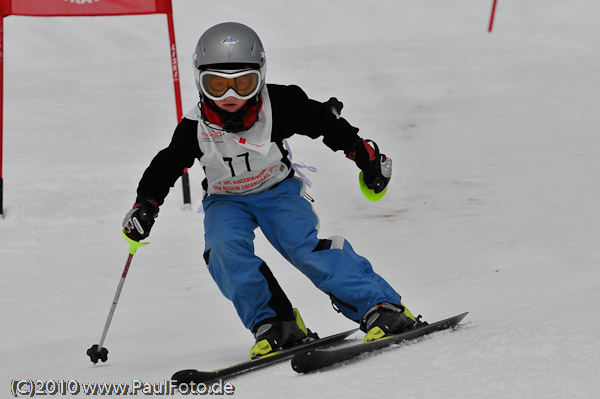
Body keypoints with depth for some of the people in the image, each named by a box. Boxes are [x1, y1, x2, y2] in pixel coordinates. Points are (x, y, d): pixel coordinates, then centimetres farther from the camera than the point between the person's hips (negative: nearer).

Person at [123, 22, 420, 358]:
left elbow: (326, 123, -5)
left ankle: (382, 308, -25)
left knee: (306, 248, -25)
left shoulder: (280, 106, -20)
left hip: (278, 190, -2)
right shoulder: (195, 128, -17)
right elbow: (166, 166, -2)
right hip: (227, 201, 2)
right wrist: (145, 205, -11)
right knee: (224, 249, -30)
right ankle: (274, 325, -25)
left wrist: (364, 153, -1)